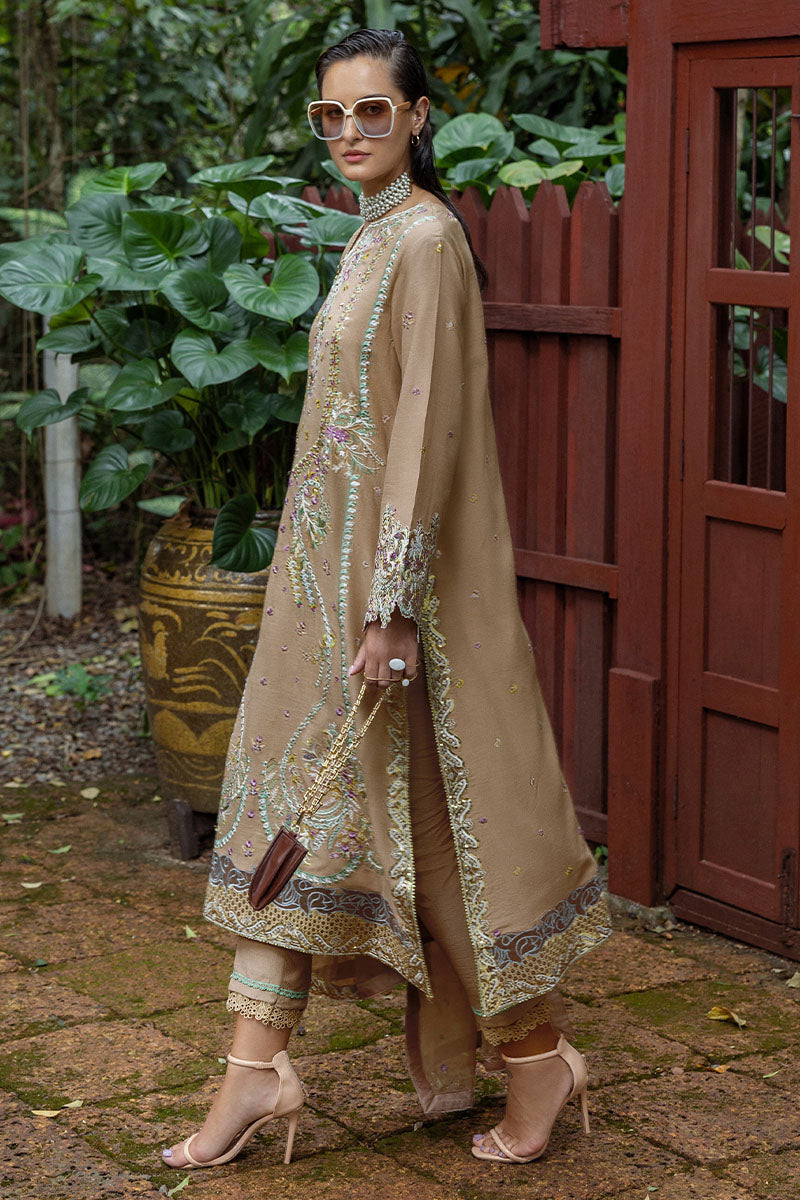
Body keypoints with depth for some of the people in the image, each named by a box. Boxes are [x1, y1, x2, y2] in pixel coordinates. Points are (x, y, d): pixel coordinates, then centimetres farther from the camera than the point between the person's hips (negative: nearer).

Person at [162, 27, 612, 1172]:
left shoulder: (425, 239, -14)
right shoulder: (375, 238, 15)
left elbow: (429, 427, -20)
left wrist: (392, 606, -24)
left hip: (401, 565, -10)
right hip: (332, 564, 10)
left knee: (443, 797, -1)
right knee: (292, 789, 7)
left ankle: (539, 1050, 14)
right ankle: (259, 1067, 11)